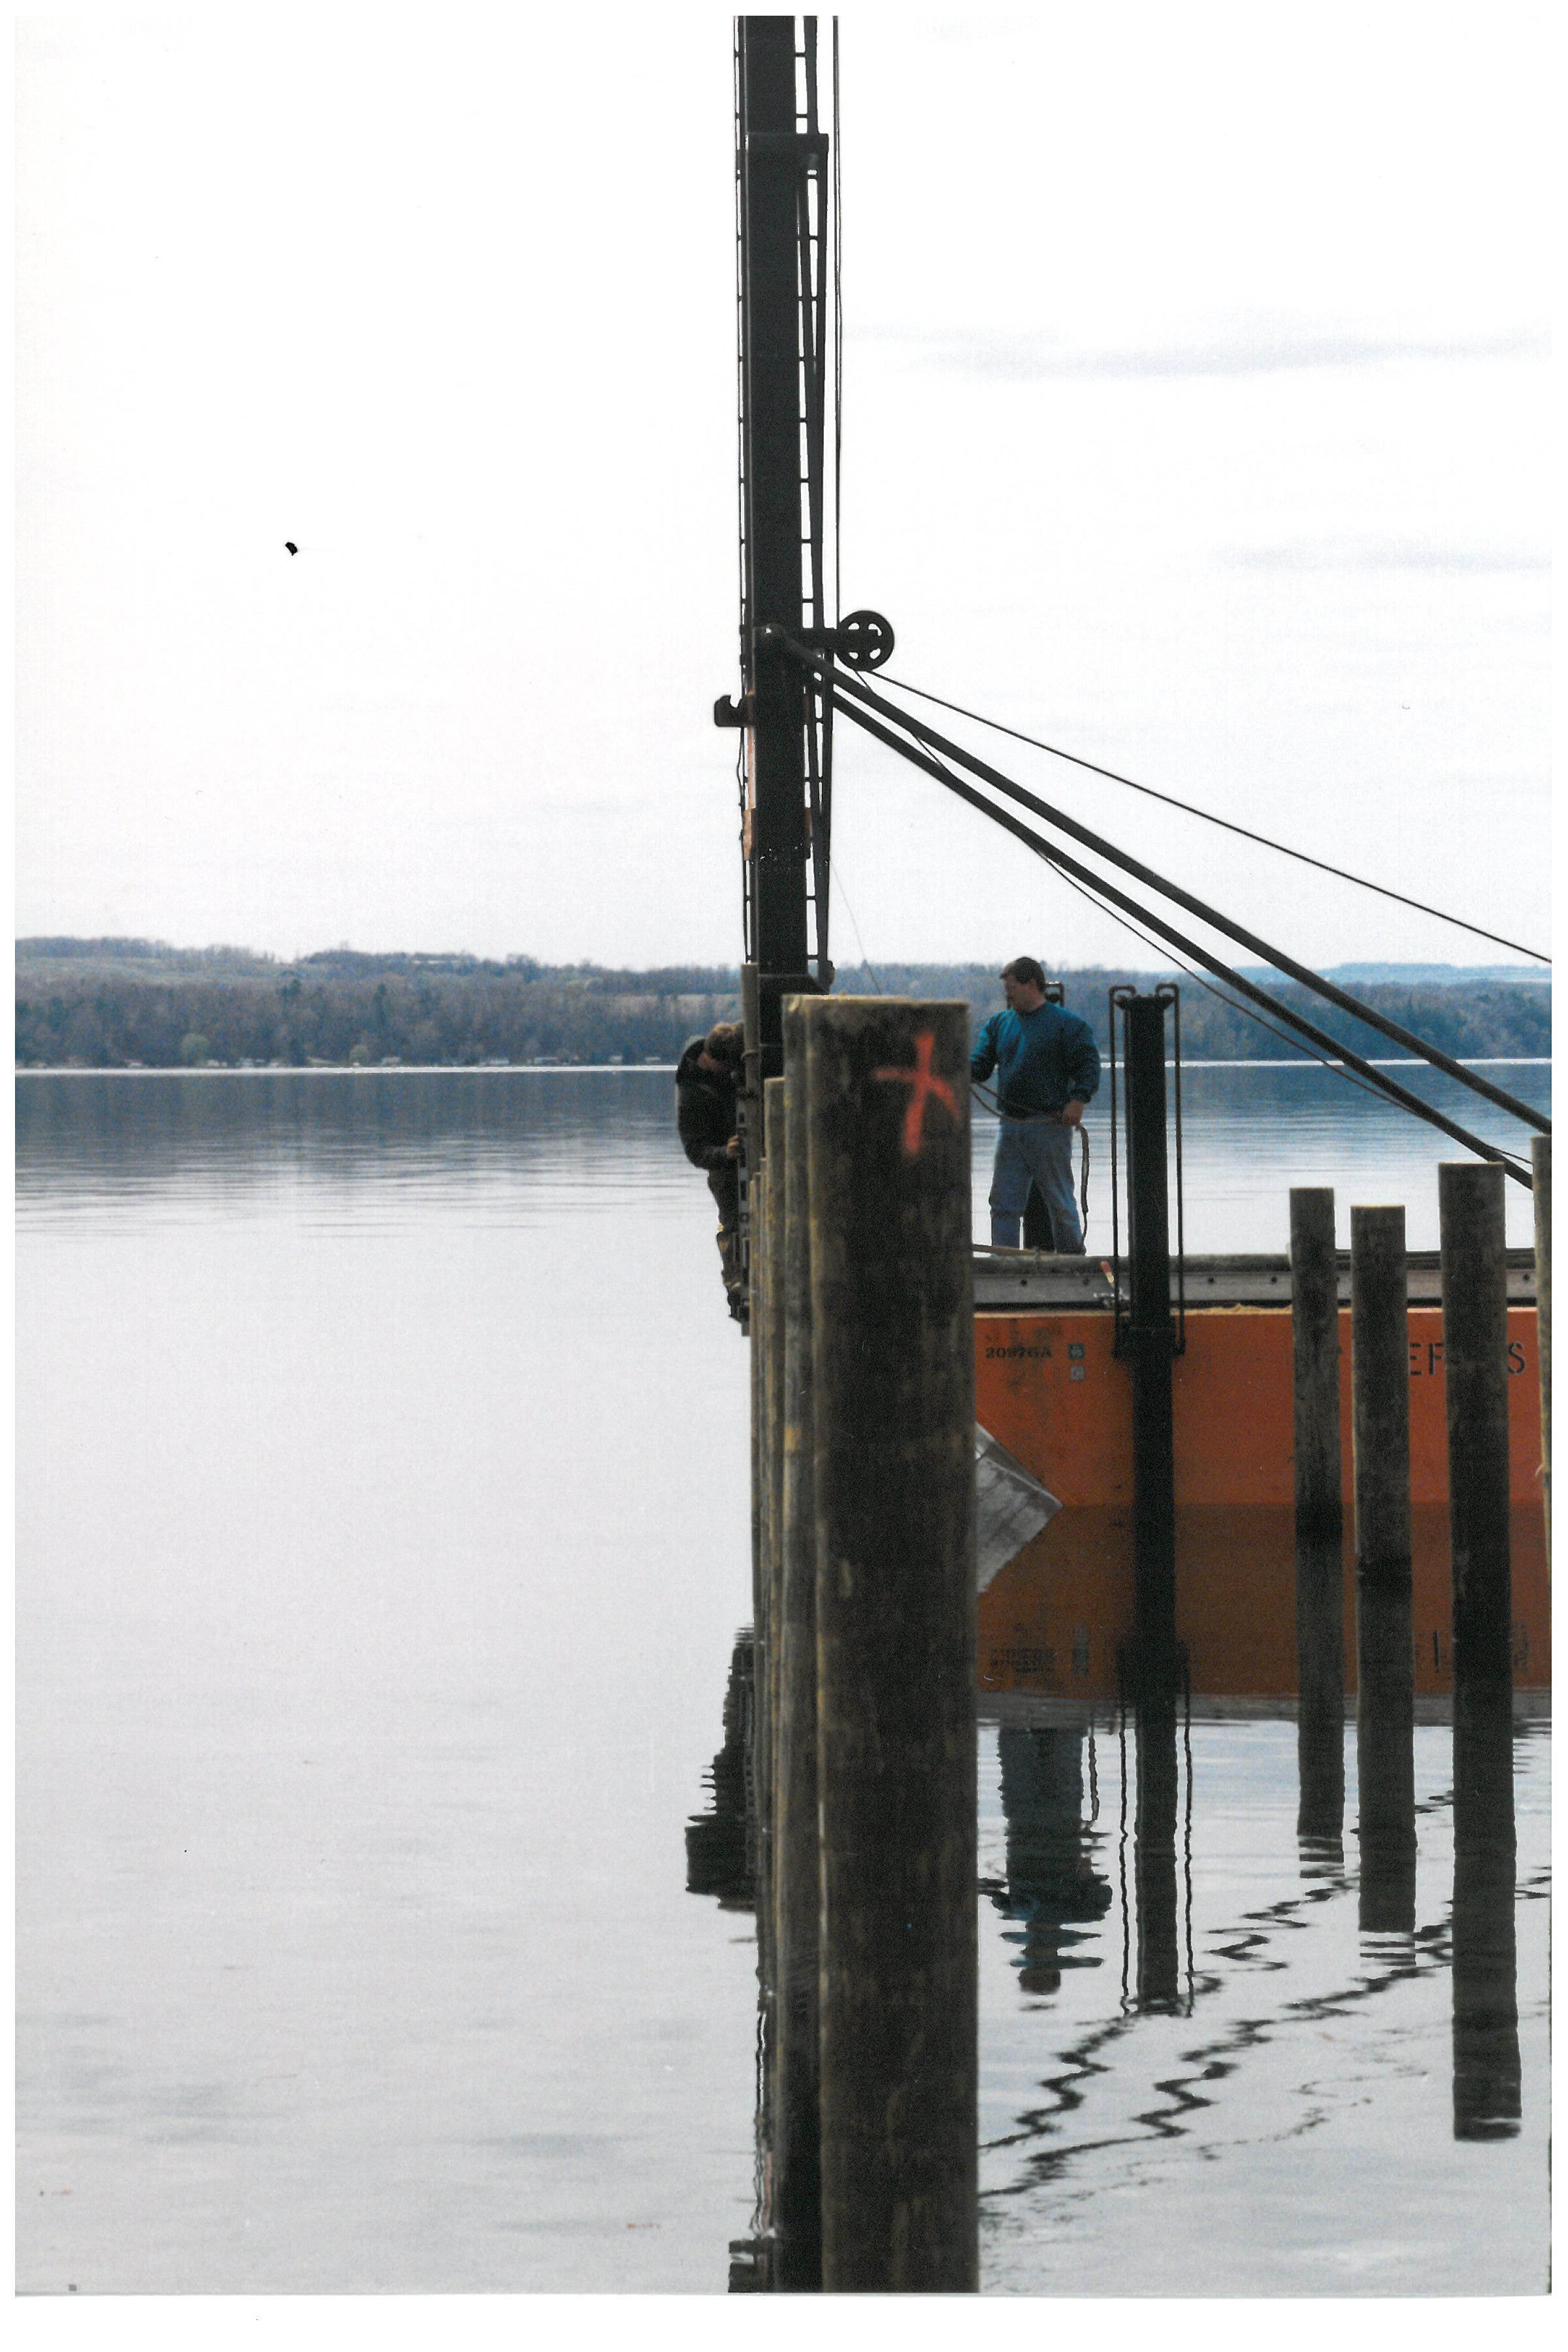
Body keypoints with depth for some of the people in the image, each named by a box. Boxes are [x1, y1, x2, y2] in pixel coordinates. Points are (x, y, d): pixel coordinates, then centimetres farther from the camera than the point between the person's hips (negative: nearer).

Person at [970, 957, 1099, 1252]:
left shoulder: (1066, 1024, -2)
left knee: (1060, 1202, 4)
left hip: (1050, 1126, -5)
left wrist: (1078, 1099, -20)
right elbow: (981, 1064, 10)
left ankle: (1073, 1257, 16)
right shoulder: (1000, 1024, 14)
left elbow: (1089, 1064, -6)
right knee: (1004, 1202, 1)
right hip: (1011, 1128, 5)